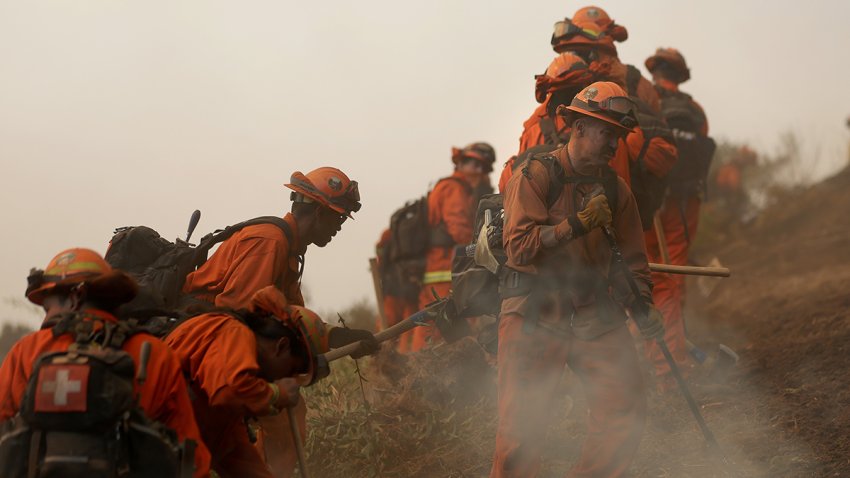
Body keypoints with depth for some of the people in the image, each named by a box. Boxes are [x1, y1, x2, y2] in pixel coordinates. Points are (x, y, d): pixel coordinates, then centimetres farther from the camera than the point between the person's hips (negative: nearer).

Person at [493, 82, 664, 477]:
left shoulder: (615, 188, 11)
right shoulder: (536, 175, -6)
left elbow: (631, 255, 19)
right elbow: (518, 247, -16)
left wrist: (642, 302, 3)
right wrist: (577, 225, -23)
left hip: (595, 314, 5)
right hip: (535, 314, -5)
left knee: (627, 412, -3)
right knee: (521, 427, -8)